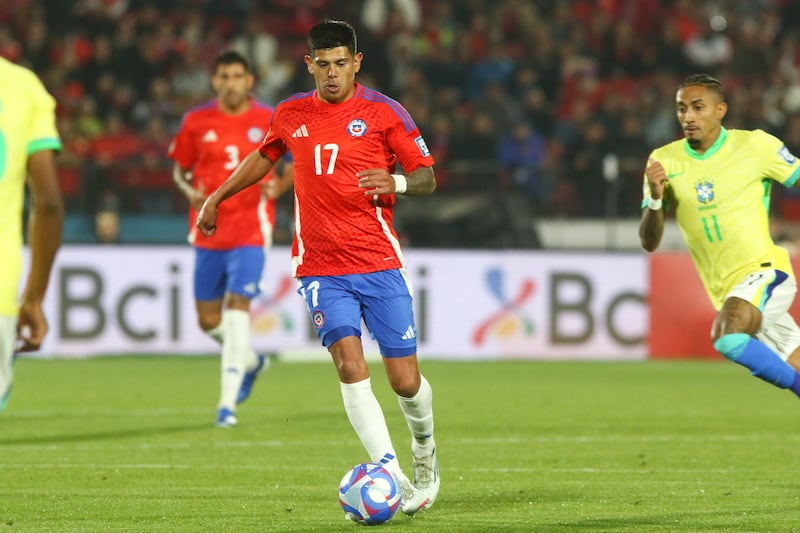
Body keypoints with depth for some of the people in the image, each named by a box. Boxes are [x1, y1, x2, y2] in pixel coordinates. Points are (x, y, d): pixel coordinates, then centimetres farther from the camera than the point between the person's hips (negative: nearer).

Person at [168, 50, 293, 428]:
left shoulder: (269, 121, -1)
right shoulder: (196, 121, 3)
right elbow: (179, 169, 12)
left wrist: (278, 186, -9)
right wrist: (189, 191, -9)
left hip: (250, 230, -3)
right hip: (208, 232, 3)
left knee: (237, 306, -17)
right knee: (208, 319, 7)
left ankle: (228, 403, -15)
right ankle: (251, 361, 39)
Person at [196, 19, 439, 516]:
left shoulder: (384, 112, -2)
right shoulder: (291, 115, 8)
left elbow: (427, 177, -1)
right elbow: (265, 155, 29)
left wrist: (395, 182, -22)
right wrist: (218, 197, 30)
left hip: (380, 264, -1)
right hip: (320, 267, 2)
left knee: (405, 381, 0)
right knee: (350, 366, -19)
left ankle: (425, 449, 33)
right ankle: (394, 478, -21)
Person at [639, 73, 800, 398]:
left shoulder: (755, 145, -7)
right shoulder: (664, 161, 2)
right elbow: (649, 243, 1)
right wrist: (655, 198, -19)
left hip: (763, 271, -4)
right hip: (725, 290, 4)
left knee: (726, 336, -32)